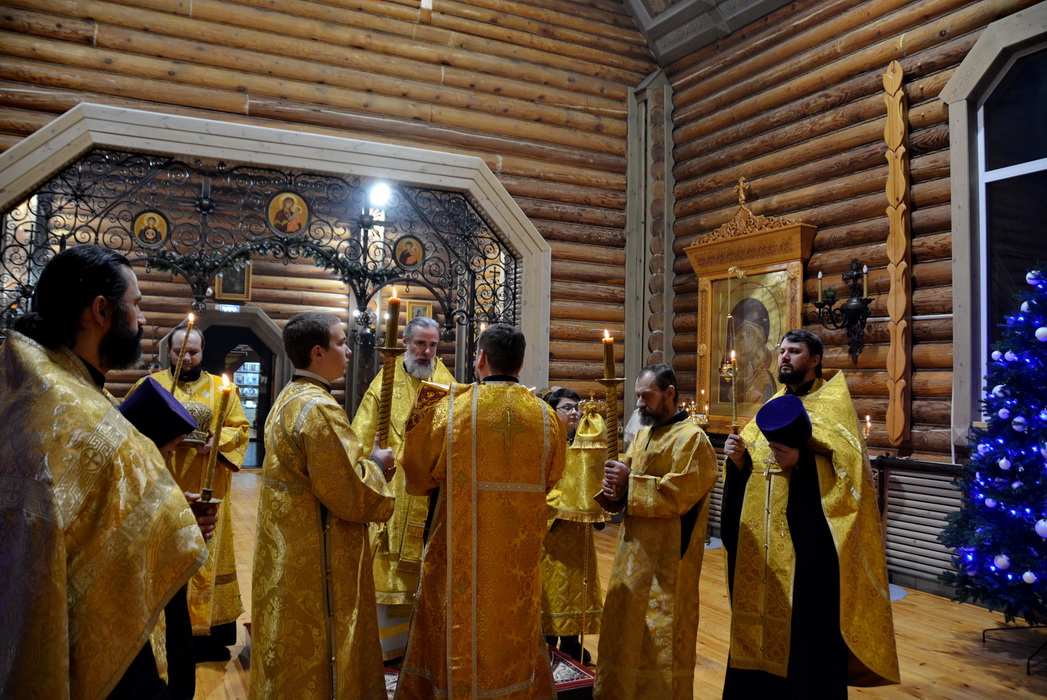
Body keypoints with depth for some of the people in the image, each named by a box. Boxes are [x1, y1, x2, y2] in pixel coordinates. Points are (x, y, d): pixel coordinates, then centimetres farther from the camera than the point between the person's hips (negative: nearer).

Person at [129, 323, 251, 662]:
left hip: (207, 493, 1)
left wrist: (217, 441, -15)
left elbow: (241, 428, 4)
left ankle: (208, 631, 15)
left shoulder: (221, 388, 9)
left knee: (207, 555, 5)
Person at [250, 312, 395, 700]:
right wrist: (375, 464, -6)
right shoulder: (320, 409, -23)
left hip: (287, 550, 10)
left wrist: (363, 460, 8)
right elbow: (349, 494, -23)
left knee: (291, 646, 21)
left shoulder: (287, 400, 9)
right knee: (319, 652, 4)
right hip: (317, 556, -10)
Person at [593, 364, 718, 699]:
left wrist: (630, 482, -19)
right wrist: (616, 488, -7)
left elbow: (680, 494, -21)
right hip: (635, 551, 8)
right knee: (627, 628, 16)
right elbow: (633, 488, 15)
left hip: (667, 558, -8)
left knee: (660, 638, 0)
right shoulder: (643, 435, 13)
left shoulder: (691, 438, -12)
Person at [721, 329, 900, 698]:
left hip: (808, 534, -6)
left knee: (807, 623, -2)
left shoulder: (832, 402, -1)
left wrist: (801, 460, -29)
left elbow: (847, 460, -15)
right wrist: (739, 457, -4)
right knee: (762, 612, 10)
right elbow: (753, 464, 17)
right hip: (762, 538, 6)